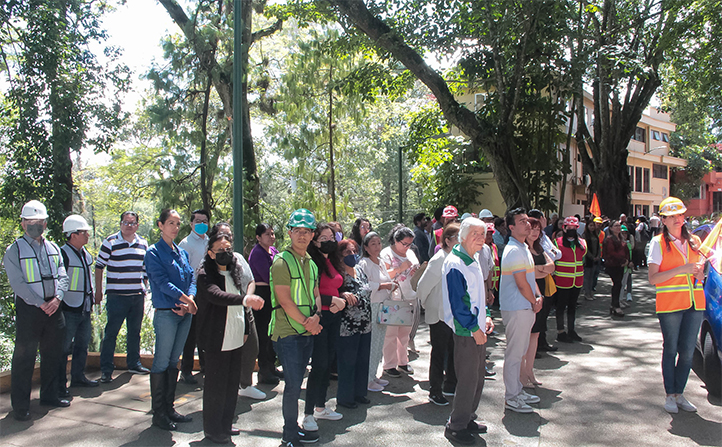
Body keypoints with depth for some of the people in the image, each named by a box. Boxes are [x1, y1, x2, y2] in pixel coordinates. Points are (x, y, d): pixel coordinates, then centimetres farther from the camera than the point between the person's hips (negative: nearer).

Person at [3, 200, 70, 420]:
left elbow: (62, 276, 8)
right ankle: (20, 406, 8)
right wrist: (41, 304, -16)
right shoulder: (14, 250, -4)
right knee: (24, 358, -1)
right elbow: (18, 283, -11)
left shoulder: (53, 248, 12)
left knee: (52, 353, 13)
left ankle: (49, 395, 27)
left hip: (54, 307, 5)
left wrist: (57, 298, -9)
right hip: (29, 308, -5)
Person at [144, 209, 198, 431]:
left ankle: (169, 408, 22)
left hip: (184, 313, 6)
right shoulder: (153, 252, -5)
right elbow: (162, 281, -14)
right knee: (162, 362, 0)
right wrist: (186, 299, -20)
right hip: (166, 313, -6)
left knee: (174, 362, 13)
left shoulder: (182, 252, 14)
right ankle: (159, 413, 10)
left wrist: (189, 301, -11)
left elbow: (192, 278, 7)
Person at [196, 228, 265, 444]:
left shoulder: (235, 271, 8)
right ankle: (213, 429, 21)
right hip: (216, 341, -7)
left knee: (232, 384, 16)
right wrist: (245, 299, -49)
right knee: (216, 387, 4)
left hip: (236, 339, 7)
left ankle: (225, 424, 31)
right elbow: (217, 295, -35)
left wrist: (245, 329, 16)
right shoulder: (206, 275, -14)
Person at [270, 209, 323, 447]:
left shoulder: (311, 263, 13)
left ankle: (294, 428, 25)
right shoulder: (282, 261, -11)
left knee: (296, 382, 14)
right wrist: (307, 323, -12)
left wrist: (316, 316, -6)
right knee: (293, 384, -4)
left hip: (307, 332, 7)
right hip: (288, 332, -7)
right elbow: (284, 301, -16)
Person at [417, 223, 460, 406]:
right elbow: (423, 285, -15)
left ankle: (450, 386, 32)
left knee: (455, 352, 16)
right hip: (439, 314, -7)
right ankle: (435, 392, 14)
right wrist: (426, 304, 0)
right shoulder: (439, 260, -18)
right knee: (439, 353, 1)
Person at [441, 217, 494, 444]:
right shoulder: (455, 264, -18)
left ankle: (467, 419, 32)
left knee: (477, 378, 17)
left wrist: (486, 316, 10)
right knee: (467, 380, -2)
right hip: (465, 332, -9)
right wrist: (474, 328, -18)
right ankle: (455, 426, 13)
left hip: (477, 329, 9)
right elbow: (457, 302, -21)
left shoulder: (473, 260, 12)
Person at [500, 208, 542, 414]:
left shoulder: (524, 248, 14)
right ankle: (511, 398, 8)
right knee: (514, 354, -1)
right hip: (517, 309, -10)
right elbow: (522, 284, -20)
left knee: (519, 352, 18)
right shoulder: (514, 251, -19)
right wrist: (534, 302, -6)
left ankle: (518, 390, 30)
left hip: (525, 307, 10)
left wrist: (538, 296, 1)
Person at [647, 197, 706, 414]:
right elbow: (652, 278, -10)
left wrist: (699, 272, -2)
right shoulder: (658, 243, -3)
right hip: (669, 304, -4)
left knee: (688, 351, 6)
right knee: (671, 350, 2)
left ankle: (679, 393, 18)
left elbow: (700, 272, 22)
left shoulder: (694, 241, 12)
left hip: (695, 303, 5)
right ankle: (670, 395, 12)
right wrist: (682, 269, -18)